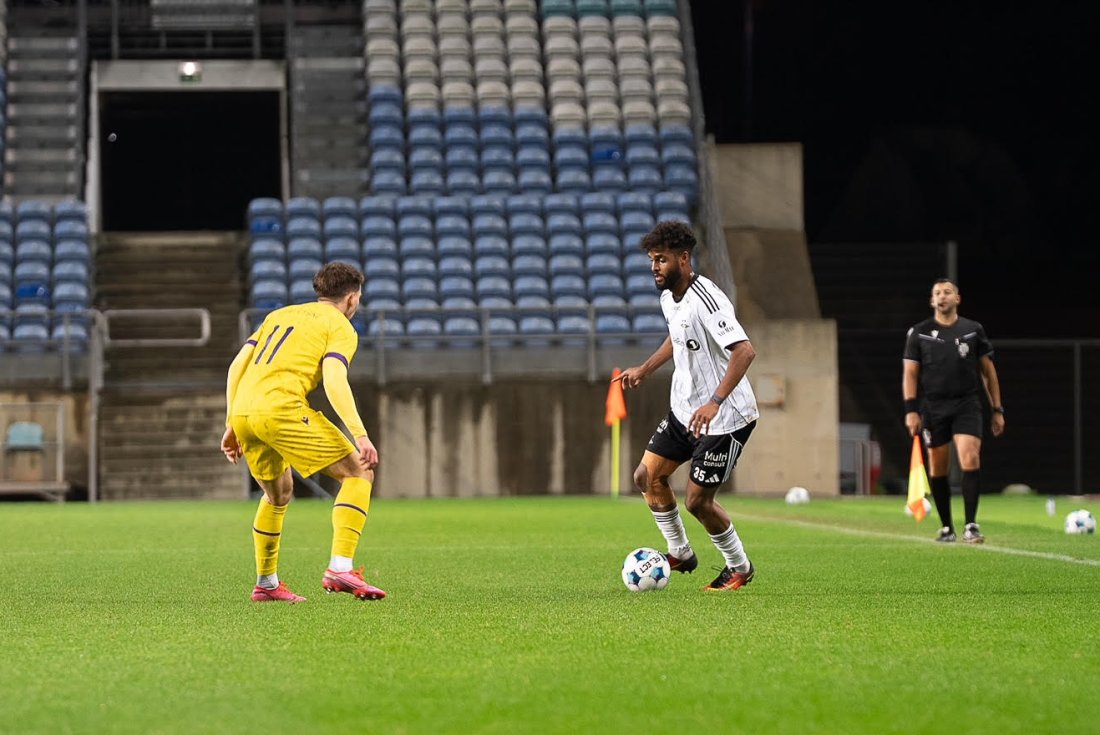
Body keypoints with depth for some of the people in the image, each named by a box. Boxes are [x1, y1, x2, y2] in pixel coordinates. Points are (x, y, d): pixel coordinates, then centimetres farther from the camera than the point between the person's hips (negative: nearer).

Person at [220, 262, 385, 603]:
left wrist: (231, 426, 24)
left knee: (278, 494, 29)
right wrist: (360, 435, -17)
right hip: (282, 408, -7)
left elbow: (237, 366, 20)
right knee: (358, 474, 0)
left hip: (242, 412, 7)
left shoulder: (280, 315, 28)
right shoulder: (340, 327, 8)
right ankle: (340, 568, -14)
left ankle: (266, 584, 32)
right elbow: (334, 381, -11)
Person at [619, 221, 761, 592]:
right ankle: (680, 554, 25)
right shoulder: (668, 297, 3)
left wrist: (715, 402, -43)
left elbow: (745, 351, -36)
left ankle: (739, 567, 18)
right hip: (684, 409, 9)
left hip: (726, 417, -9)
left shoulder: (706, 301, -26)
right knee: (647, 476, 8)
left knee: (697, 501, -5)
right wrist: (644, 369, 22)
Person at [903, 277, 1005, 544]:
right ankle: (946, 528, 16)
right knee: (937, 469, 3)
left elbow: (988, 371, 11)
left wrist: (997, 410, 8)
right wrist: (911, 410, -7)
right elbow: (910, 373, 4)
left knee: (970, 457, -18)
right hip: (932, 406, 1)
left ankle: (971, 525, -16)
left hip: (967, 404, -1)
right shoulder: (919, 333, 6)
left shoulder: (973, 330, 7)